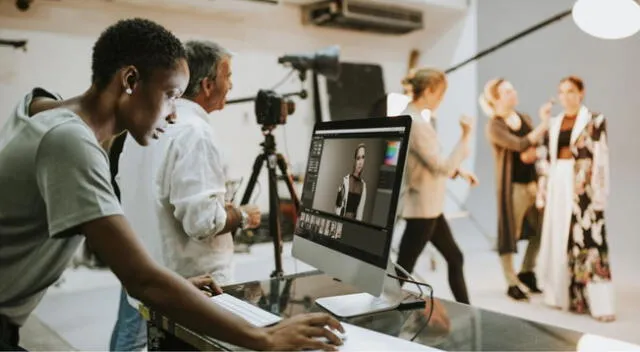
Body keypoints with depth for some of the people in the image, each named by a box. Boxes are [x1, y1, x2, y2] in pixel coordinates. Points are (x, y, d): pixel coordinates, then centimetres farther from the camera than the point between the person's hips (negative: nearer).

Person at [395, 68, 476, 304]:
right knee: (403, 268, -3)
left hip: (429, 206, 11)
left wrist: (459, 171, 11)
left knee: (454, 257, 20)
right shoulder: (415, 122, -22)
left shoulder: (415, 118, 9)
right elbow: (442, 167, -22)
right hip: (421, 207, -11)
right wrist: (465, 138, -16)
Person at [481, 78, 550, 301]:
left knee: (540, 229, 12)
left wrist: (535, 152, -16)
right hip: (512, 185, -6)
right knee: (510, 233, 2)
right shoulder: (495, 126, -10)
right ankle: (513, 284, 15)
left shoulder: (525, 119, 10)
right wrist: (545, 123, -23)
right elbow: (521, 145, -23)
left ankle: (527, 273, 32)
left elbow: (537, 148, 6)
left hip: (532, 182, 6)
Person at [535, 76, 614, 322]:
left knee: (588, 239, -9)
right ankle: (564, 294, 19)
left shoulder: (595, 120, -2)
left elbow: (601, 158, -7)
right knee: (559, 239, 7)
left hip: (584, 188, -5)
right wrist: (542, 191, 8)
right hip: (558, 186, 5)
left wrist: (599, 192, -13)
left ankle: (599, 302, -4)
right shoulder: (554, 124, 13)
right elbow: (545, 160, 13)